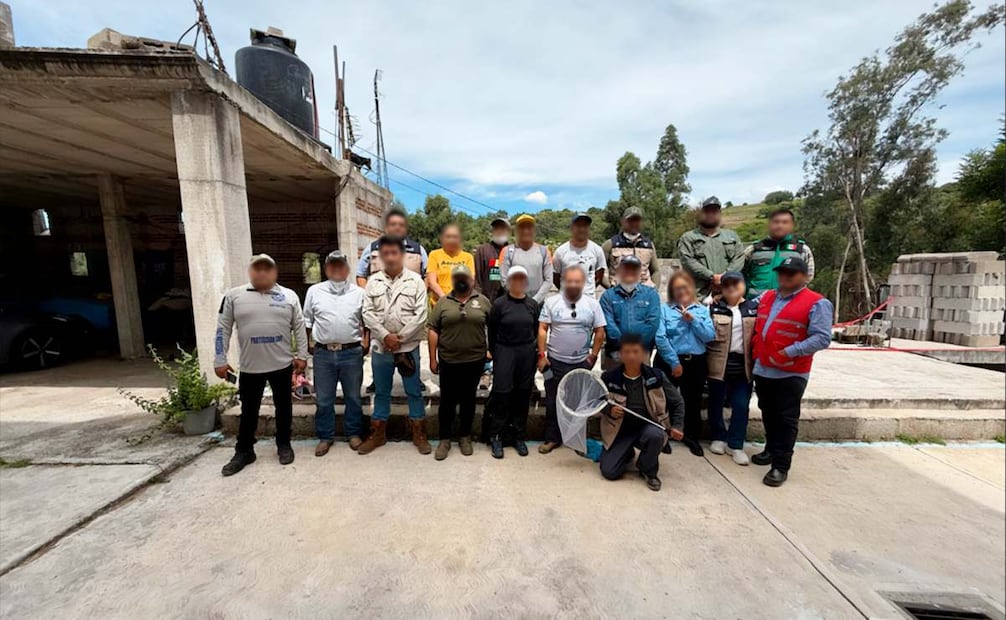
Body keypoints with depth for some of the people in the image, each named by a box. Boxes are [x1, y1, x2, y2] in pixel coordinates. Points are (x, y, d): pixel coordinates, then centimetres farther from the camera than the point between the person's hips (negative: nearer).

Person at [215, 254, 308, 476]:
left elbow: (299, 327, 1)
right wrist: (220, 361, -1)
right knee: (248, 411, 13)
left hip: (282, 365, 0)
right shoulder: (233, 296, 0)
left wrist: (301, 356, -2)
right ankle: (244, 452, 29)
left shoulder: (289, 296, 0)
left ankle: (284, 445, 29)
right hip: (250, 367, 0)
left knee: (284, 407, 12)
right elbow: (223, 329, 1)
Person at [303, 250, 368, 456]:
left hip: (352, 353, 0)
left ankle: (354, 433, 27)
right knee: (324, 399, 10)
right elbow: (307, 321, 9)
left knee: (353, 397, 11)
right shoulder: (314, 291, 4)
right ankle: (325, 436, 26)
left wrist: (366, 341, -3)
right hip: (323, 353, 1)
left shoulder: (359, 292, 3)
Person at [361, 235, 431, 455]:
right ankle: (378, 434, 30)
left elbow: (421, 314, -9)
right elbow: (367, 313, -1)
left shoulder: (415, 280, -3)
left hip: (408, 347, -2)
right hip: (380, 347, 2)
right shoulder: (373, 281, 4)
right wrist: (385, 336, -13)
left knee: (414, 392, 8)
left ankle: (419, 434, 22)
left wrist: (400, 337, -12)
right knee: (381, 392, 15)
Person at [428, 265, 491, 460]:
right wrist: (433, 358, -2)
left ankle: (465, 436, 28)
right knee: (447, 401, 8)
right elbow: (433, 330, 0)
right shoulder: (443, 302, 1)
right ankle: (444, 439, 23)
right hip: (448, 361, 0)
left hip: (474, 361, 1)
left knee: (468, 400, 13)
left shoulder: (483, 301, 2)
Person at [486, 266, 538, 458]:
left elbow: (536, 330, 10)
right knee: (502, 394, -3)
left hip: (527, 353, 3)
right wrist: (495, 353, 3)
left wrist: (530, 349, 7)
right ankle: (496, 436, 11)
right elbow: (492, 332, 1)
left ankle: (518, 436, 22)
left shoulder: (533, 305, 5)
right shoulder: (499, 304, -3)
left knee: (523, 395, 9)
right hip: (504, 351, -3)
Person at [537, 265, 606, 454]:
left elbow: (600, 332, 2)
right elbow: (542, 329, -4)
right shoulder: (551, 302, -3)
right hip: (555, 361, 0)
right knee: (552, 402, 9)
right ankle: (552, 438, 25)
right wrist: (542, 355, -8)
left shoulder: (592, 304, -1)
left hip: (581, 363, 1)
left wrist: (593, 356, -1)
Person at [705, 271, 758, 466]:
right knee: (716, 403, 9)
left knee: (741, 405, 4)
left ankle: (736, 444, 16)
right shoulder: (714, 307, 0)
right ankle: (719, 438, 28)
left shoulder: (754, 308, 7)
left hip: (743, 364, 2)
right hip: (719, 363, -1)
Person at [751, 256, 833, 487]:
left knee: (786, 420, 2)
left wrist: (790, 352, -23)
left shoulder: (817, 303, -9)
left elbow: (822, 338, -16)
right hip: (763, 370, 7)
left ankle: (781, 466, 9)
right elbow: (756, 327, 24)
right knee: (768, 414, 19)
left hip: (791, 373, -6)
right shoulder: (766, 297, 11)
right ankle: (771, 450, 36)